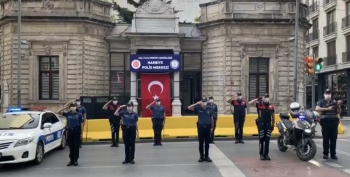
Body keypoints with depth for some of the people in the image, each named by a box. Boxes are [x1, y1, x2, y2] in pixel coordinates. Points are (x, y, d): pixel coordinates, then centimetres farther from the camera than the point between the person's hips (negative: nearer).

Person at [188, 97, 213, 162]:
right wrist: (197, 104, -16)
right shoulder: (198, 108, -2)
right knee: (201, 143, 6)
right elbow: (189, 108, -10)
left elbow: (211, 118, 8)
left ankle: (206, 156, 16)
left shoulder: (209, 109, 1)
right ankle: (201, 156, 15)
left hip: (207, 127, 1)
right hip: (200, 127, -1)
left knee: (207, 143, 7)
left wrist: (212, 127, 7)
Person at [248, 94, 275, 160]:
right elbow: (249, 103, -11)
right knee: (261, 140, 2)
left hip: (268, 125, 3)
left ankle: (266, 154, 14)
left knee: (267, 140, 5)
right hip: (261, 125, -3)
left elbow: (273, 117, 15)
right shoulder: (259, 104, 0)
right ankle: (261, 154, 10)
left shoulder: (271, 106, 8)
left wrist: (273, 125, 13)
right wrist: (257, 99, -8)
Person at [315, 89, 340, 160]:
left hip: (334, 121, 3)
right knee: (326, 139, 3)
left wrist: (338, 105, -2)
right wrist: (327, 109, -15)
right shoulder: (321, 102, 3)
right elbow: (317, 109, -15)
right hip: (325, 121, -3)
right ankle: (325, 153, 9)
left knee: (333, 139, 5)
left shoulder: (334, 102, 15)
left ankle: (333, 154, 13)